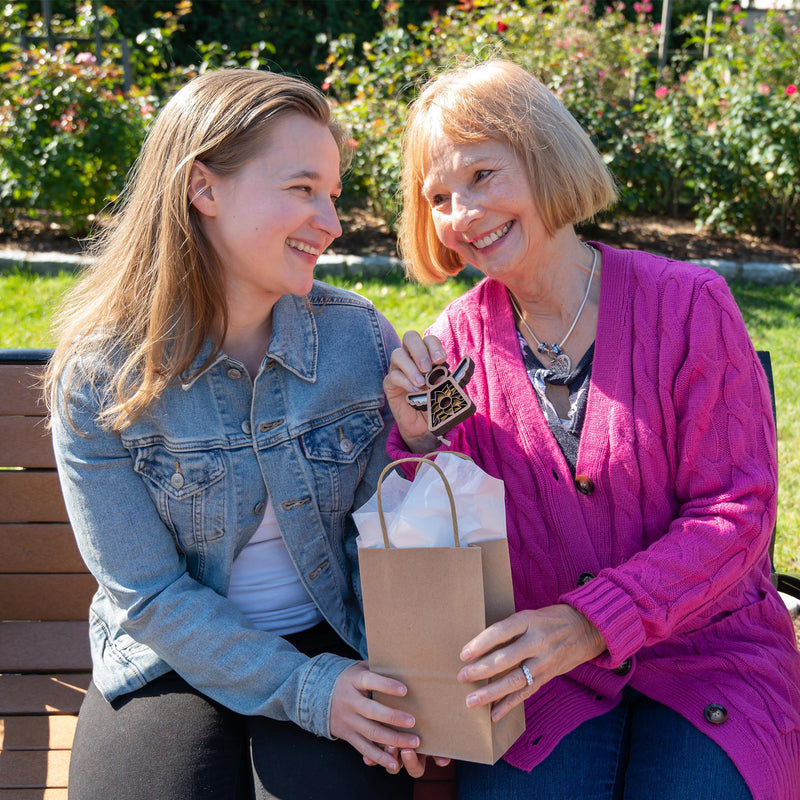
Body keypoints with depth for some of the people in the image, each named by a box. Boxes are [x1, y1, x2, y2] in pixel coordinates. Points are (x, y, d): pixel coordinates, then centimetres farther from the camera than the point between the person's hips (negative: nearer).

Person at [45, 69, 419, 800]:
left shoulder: (360, 338, -7)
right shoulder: (98, 377, -13)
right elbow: (148, 594, -12)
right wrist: (302, 689, -19)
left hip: (332, 644, 2)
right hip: (172, 662, -1)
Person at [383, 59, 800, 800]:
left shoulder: (688, 305, -10)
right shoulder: (461, 336, -1)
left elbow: (735, 514, -12)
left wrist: (589, 622, -23)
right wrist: (419, 439, -20)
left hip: (708, 649, -1)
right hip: (542, 665, 2)